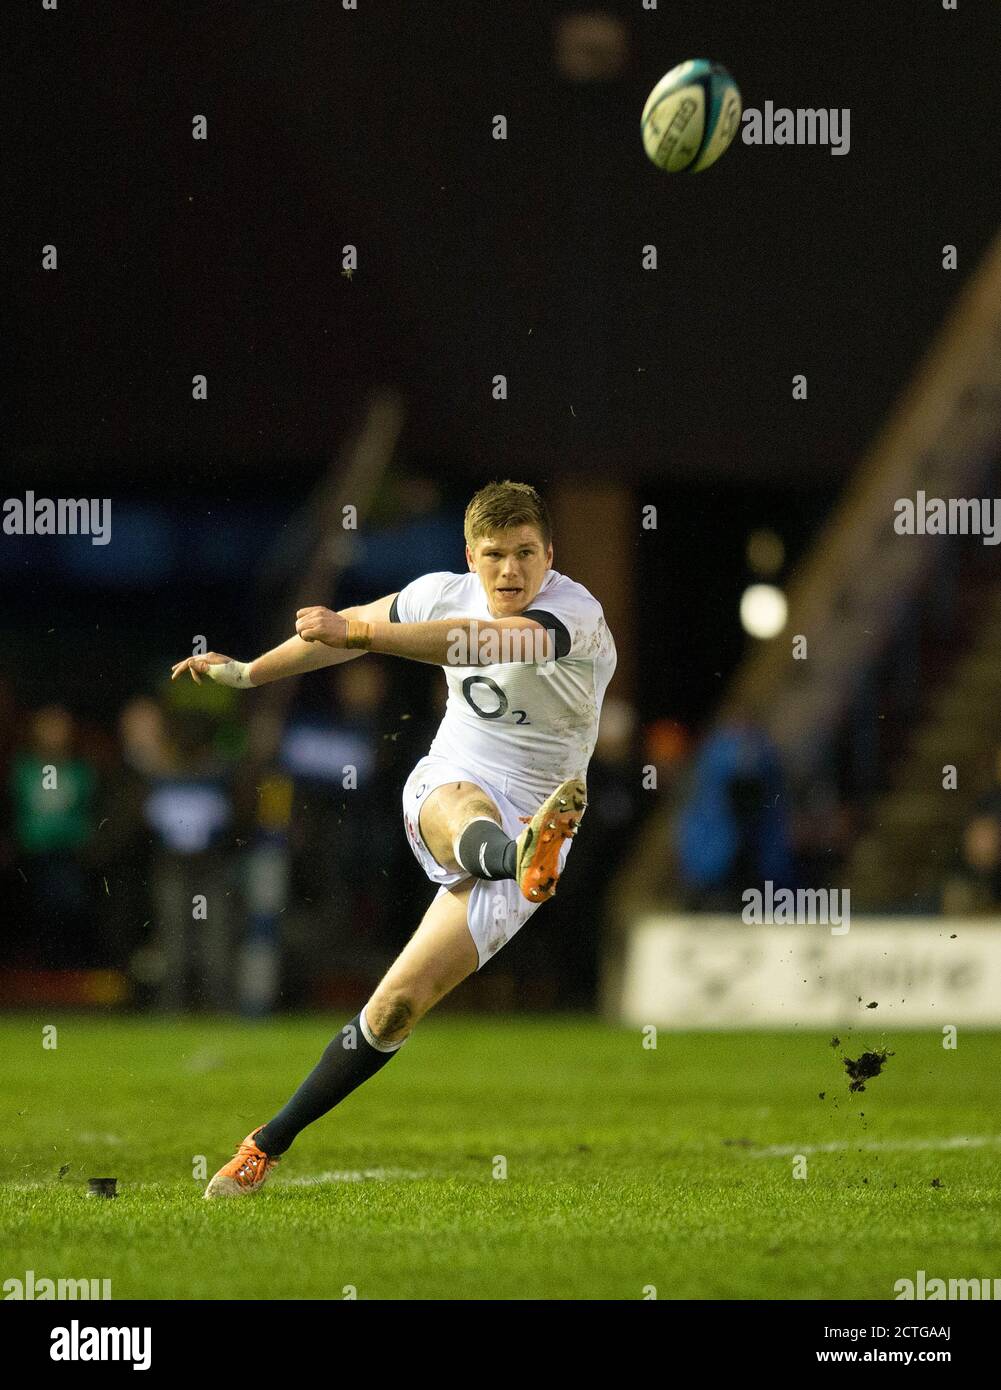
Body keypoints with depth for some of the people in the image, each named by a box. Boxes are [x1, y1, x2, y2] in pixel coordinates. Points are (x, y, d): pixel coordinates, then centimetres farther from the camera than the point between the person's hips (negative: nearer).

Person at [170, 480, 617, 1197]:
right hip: (444, 790, 3)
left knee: (399, 1004, -10)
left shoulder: (577, 613, -17)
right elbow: (350, 628, 22)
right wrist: (248, 672, 29)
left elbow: (485, 643, -35)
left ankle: (270, 1144, 1)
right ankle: (525, 859, -76)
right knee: (465, 806, -39)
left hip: (525, 824, -3)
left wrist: (356, 632, -41)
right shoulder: (446, 593, 2)